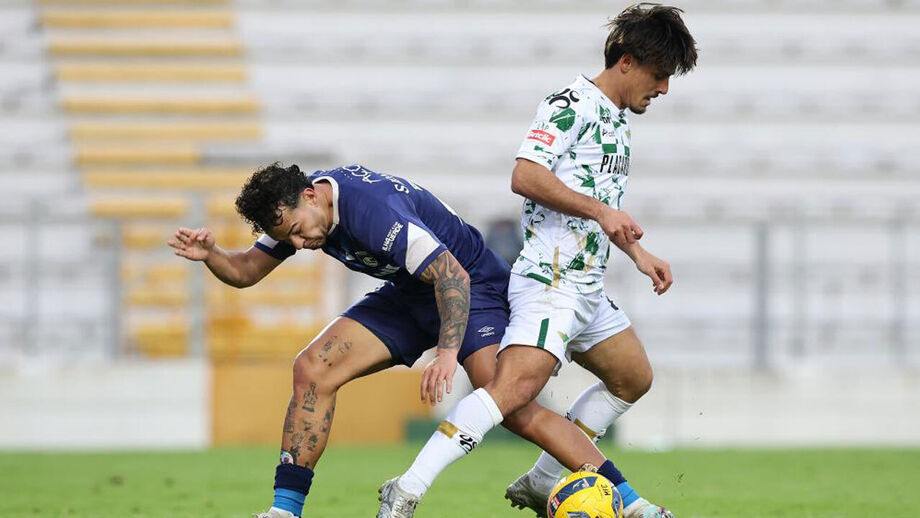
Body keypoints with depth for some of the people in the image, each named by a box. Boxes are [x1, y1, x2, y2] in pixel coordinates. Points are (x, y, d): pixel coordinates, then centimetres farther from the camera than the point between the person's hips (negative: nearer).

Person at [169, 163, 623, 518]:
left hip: (473, 289, -8)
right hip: (408, 295, 8)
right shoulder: (293, 208, -7)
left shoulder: (373, 210, -33)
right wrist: (210, 255, -17)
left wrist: (448, 352, -40)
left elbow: (453, 276, -34)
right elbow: (246, 271, 4)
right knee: (311, 370, -7)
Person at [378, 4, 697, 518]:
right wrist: (601, 211, -20)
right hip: (550, 278, -11)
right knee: (518, 384, -26)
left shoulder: (618, 120, 20)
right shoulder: (572, 105, -10)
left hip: (588, 289, 11)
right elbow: (525, 176, -22)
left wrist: (639, 254, 26)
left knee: (634, 378, 21)